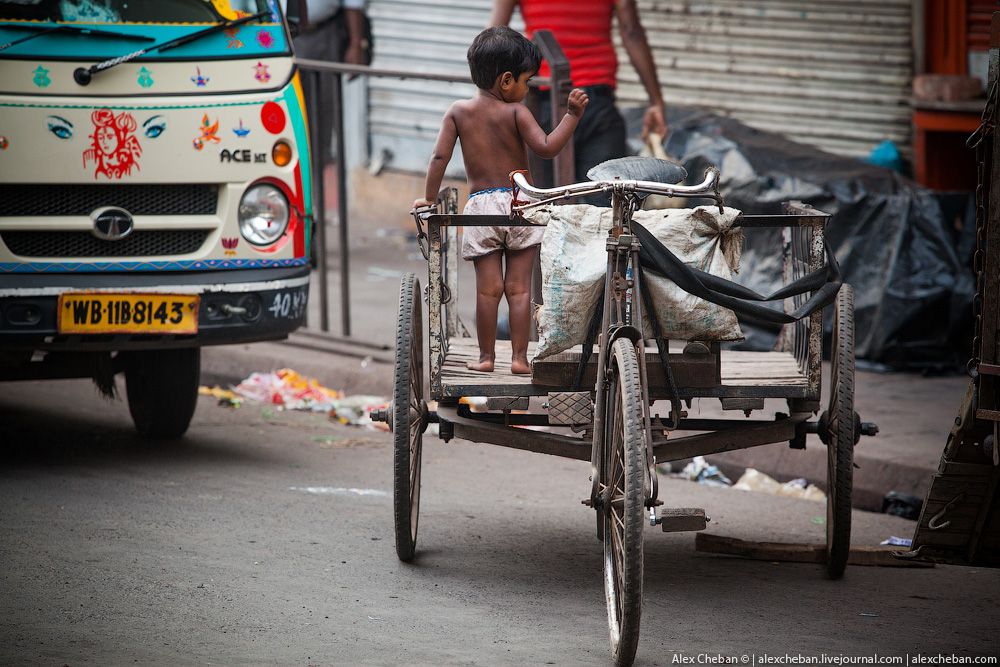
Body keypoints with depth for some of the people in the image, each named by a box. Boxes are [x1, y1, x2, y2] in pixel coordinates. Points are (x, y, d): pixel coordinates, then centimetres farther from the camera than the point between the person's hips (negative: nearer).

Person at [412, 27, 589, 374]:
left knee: (488, 287, 5)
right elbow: (546, 147, -16)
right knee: (519, 287, 3)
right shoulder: (516, 112, -6)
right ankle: (519, 356, 2)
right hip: (518, 203, -2)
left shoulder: (459, 111, 3)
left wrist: (429, 199, 9)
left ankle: (486, 356, 8)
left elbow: (440, 156, 0)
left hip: (481, 204, 2)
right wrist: (572, 115, -10)